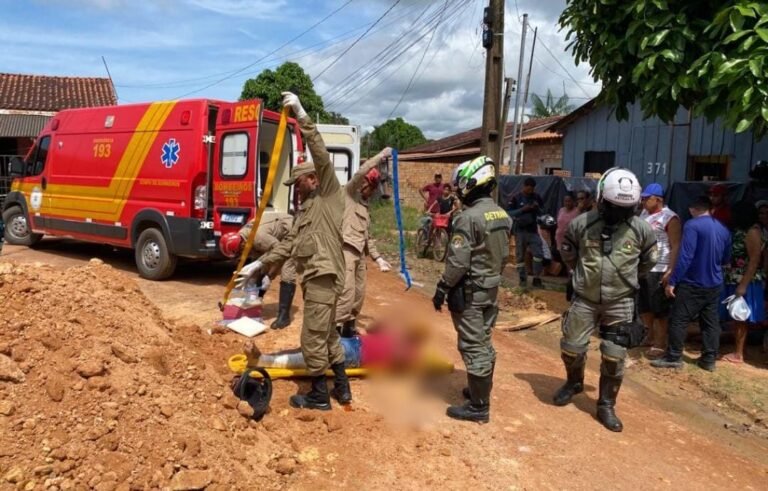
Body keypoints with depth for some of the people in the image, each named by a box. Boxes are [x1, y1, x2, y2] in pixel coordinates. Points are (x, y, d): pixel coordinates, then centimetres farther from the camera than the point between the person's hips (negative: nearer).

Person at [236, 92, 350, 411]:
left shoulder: (329, 193, -1)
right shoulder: (305, 208, 22)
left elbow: (321, 156, -14)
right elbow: (289, 244, 19)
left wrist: (301, 116, -16)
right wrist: (260, 265, 14)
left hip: (323, 276, -10)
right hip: (314, 277, 10)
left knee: (313, 337, -3)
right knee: (327, 333, 17)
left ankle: (319, 395, 10)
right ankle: (341, 388, 28)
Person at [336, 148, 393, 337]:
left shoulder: (364, 207, 24)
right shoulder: (349, 193, 3)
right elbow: (360, 173, -16)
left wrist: (378, 258, 19)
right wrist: (381, 156, -11)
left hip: (359, 252, 9)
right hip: (345, 249, -8)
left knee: (359, 293, 11)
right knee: (346, 292, -16)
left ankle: (349, 326, 24)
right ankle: (335, 330, -13)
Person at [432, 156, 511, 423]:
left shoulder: (469, 217, -21)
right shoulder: (502, 214, 6)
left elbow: (458, 261, -21)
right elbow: (504, 255, 13)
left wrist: (442, 288, -12)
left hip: (469, 291, -9)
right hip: (491, 288, 9)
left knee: (472, 347, -1)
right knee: (484, 343, 19)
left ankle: (478, 407, 7)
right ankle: (481, 391, 34)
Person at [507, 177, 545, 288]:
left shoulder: (537, 197, 6)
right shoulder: (516, 198, -3)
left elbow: (542, 213, 11)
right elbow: (509, 213, -8)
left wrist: (537, 208, -11)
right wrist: (522, 209, -20)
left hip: (533, 230, 2)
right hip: (520, 230, -2)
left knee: (539, 254, -6)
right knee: (520, 255, 5)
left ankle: (537, 278, 3)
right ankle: (522, 278, 16)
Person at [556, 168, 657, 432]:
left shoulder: (641, 229, -9)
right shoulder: (581, 224, -10)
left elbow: (648, 261, 11)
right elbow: (567, 253, 9)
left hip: (620, 303, 0)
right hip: (585, 299, 0)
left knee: (614, 357, 4)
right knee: (571, 347, 8)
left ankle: (606, 406, 21)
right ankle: (574, 382, 39)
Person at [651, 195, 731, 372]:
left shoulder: (692, 225, -13)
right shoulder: (723, 229, 9)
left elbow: (685, 256, -21)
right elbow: (726, 259, 19)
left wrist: (672, 281, -18)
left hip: (692, 284, -7)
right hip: (714, 285, 7)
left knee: (678, 320, 0)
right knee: (710, 322, 11)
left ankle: (673, 357, 4)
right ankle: (709, 359, 16)